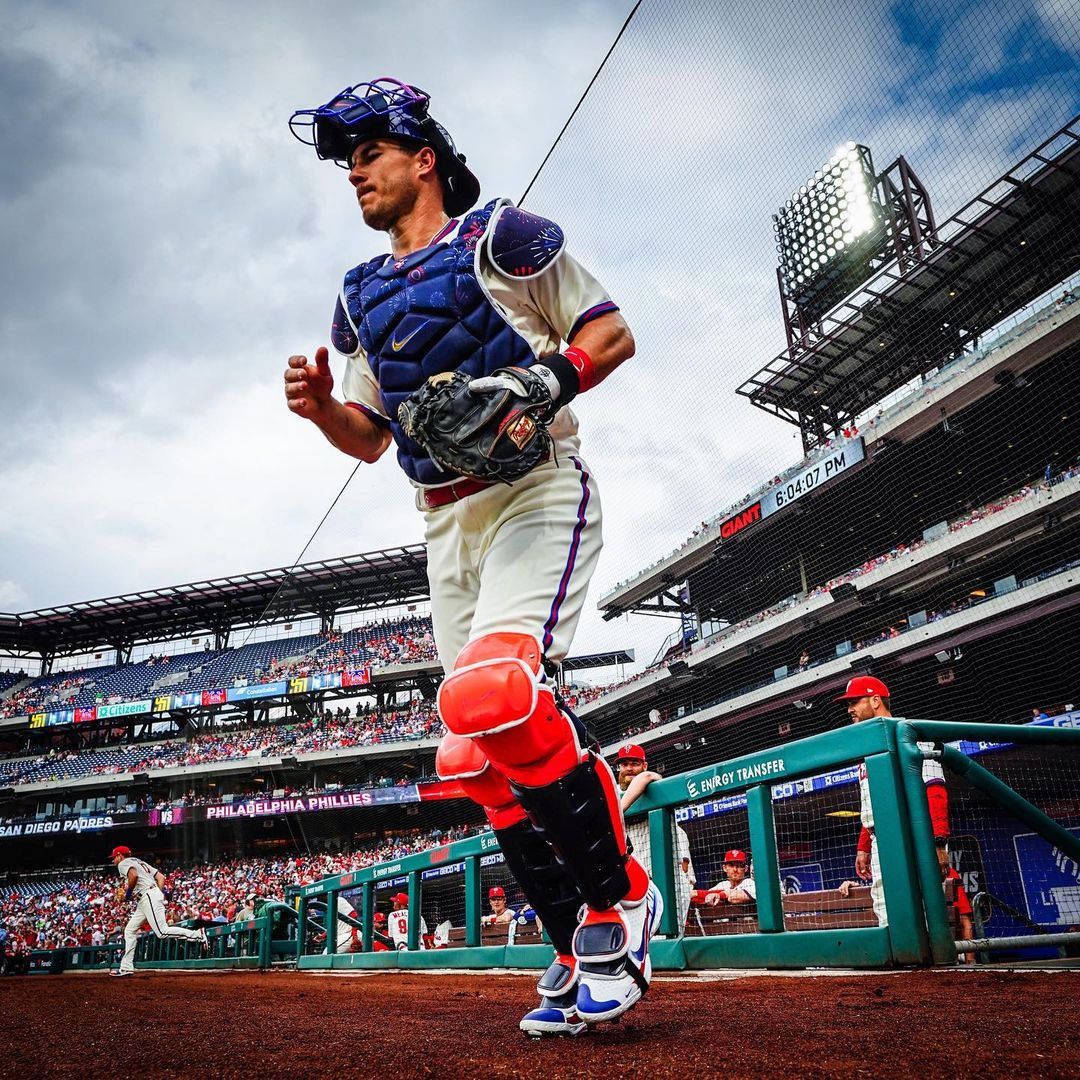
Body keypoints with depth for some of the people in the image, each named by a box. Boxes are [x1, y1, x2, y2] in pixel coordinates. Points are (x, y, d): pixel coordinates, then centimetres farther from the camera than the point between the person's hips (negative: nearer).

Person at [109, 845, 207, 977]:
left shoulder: (123, 863, 2)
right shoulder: (140, 862, 28)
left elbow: (134, 875, -22)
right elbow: (161, 877, 20)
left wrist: (128, 892, -9)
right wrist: (159, 895, 17)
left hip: (148, 897, -10)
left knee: (162, 932, -17)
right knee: (129, 930, 13)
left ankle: (198, 935, -20)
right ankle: (126, 967, 13)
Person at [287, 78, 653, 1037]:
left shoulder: (501, 236, 6)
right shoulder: (363, 298, 24)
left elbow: (613, 333, 3)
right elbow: (369, 438, 26)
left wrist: (543, 381, -15)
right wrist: (319, 407, 5)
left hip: (535, 495, -7)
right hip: (447, 527, 7)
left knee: (491, 693, -30)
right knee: (479, 764, 1)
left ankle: (620, 897, -10)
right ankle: (587, 957, 14)